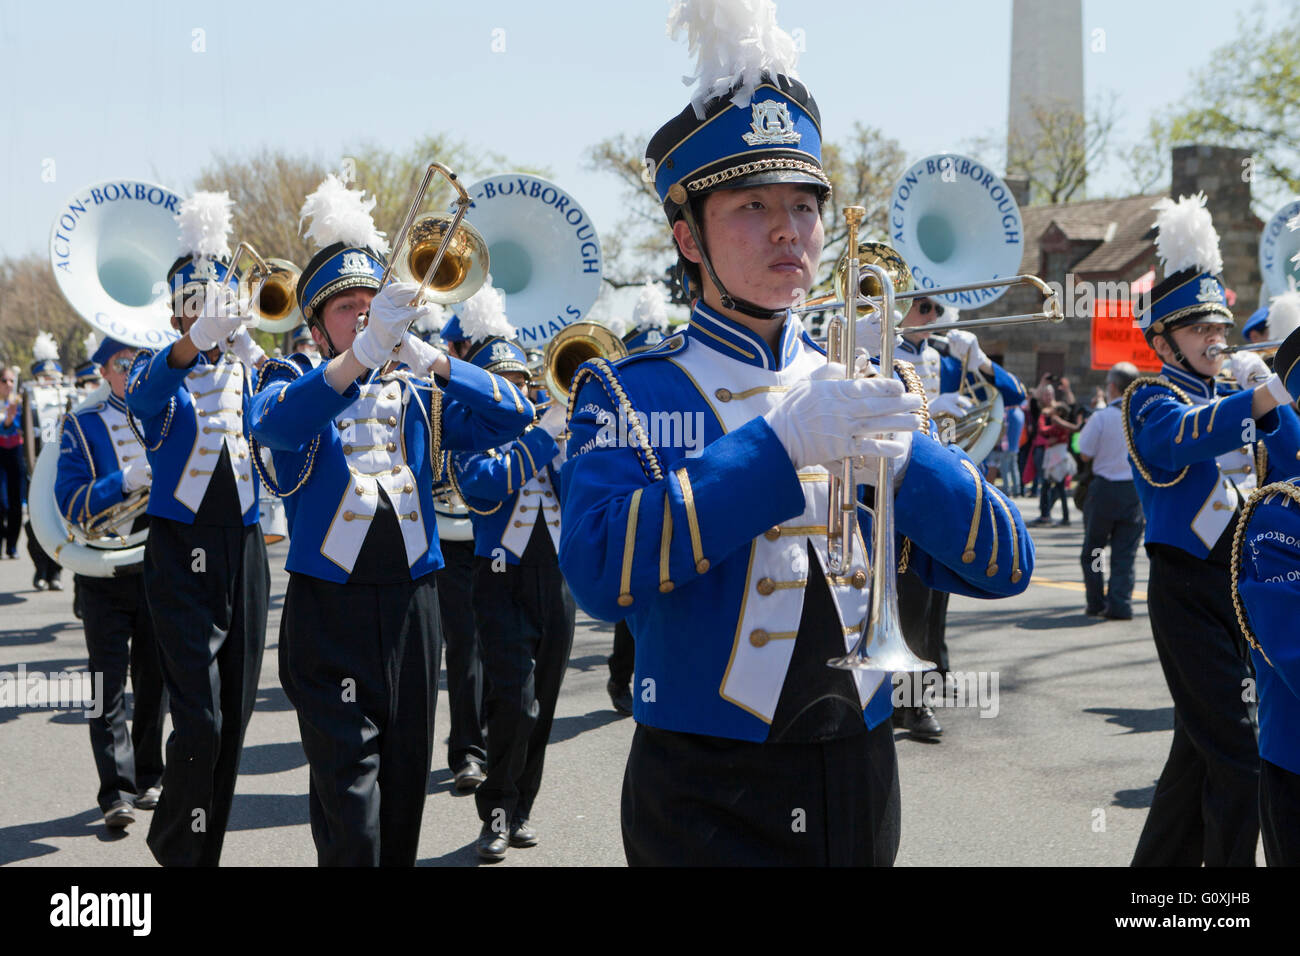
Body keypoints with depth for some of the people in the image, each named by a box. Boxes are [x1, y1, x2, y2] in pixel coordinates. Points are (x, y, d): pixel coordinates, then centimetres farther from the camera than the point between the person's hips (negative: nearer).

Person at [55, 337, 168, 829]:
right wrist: (126, 480, -24)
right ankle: (116, 792, -5)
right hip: (105, 573, -3)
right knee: (109, 684, -6)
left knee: (155, 681, 9)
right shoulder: (82, 426, -1)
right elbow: (69, 503, -11)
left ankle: (148, 781, 22)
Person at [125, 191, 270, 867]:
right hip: (181, 554, -4)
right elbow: (144, 397, -25)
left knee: (233, 719, 8)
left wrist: (250, 352, -24)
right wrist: (192, 344, -46)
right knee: (199, 721, -12)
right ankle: (177, 847, 9)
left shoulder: (250, 367, 11)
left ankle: (206, 848, 23)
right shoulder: (160, 368, 1)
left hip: (244, 550, 4)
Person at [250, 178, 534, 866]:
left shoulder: (417, 393, 13)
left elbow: (511, 417, -1)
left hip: (412, 604, 4)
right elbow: (273, 423, -23)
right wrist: (362, 354, -38)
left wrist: (432, 360, -15)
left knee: (405, 779, 11)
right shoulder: (296, 381, 3)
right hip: (330, 605, -4)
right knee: (347, 779, -9)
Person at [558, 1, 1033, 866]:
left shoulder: (857, 387, 7)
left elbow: (1004, 567, 1)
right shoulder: (627, 395, -6)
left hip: (858, 788, 5)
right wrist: (782, 444, -27)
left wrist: (900, 454, -18)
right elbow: (599, 571, -24)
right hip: (705, 805, -4)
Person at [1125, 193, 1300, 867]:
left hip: (1244, 585, 8)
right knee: (1238, 754, -12)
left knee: (1201, 746, 16)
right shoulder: (1152, 399, -7)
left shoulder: (1232, 397, 16)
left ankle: (1160, 862, 28)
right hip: (1190, 591, -8)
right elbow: (1178, 436, -30)